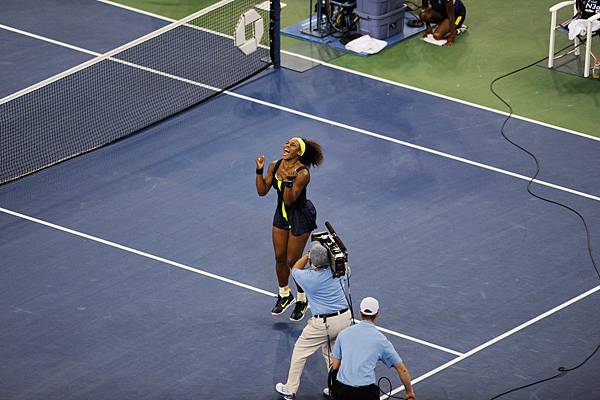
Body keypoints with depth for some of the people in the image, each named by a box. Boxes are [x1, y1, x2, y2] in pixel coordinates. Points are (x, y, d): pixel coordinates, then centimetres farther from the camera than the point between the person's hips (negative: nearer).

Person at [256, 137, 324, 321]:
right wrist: (259, 170, -14)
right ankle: (284, 295, 38)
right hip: (281, 214, 6)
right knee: (280, 257, 15)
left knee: (292, 261, 2)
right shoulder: (275, 166, -6)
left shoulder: (302, 173, -26)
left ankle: (302, 300, 25)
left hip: (300, 217, -6)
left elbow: (289, 200, -28)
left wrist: (289, 180, -42)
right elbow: (262, 191, -3)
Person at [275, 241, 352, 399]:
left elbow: (295, 269, 8)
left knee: (300, 351, 14)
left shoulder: (308, 277, -17)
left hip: (324, 324, -5)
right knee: (329, 350, 28)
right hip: (345, 317, 5)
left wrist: (308, 255, 9)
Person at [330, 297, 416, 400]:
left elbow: (335, 366, 14)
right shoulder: (380, 339, 7)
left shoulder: (344, 333, 11)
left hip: (341, 391, 3)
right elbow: (402, 370, 11)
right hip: (366, 391, -3)